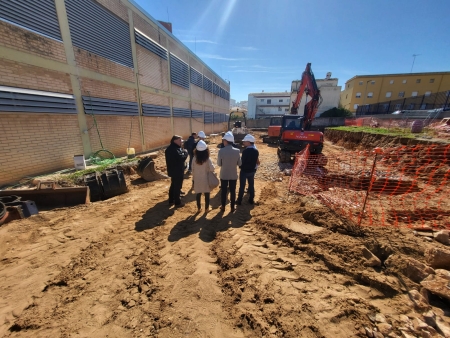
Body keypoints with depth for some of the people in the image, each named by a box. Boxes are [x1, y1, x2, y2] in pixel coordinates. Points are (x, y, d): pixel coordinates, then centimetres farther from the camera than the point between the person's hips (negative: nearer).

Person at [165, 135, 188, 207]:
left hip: (172, 170, 10)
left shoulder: (170, 148, 9)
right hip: (177, 171, -10)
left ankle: (171, 201, 31)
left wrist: (182, 151, 0)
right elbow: (182, 158, -29)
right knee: (177, 187, 2)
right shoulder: (175, 149, -24)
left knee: (173, 186, 20)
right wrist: (185, 152, -13)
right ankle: (177, 203, 13)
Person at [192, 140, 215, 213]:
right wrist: (207, 169, 1)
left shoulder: (194, 159, -8)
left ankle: (199, 208, 28)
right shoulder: (208, 159, -16)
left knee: (198, 194, 17)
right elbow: (212, 169, -21)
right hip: (206, 179, -2)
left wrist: (194, 177, 12)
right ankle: (206, 208, 23)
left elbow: (193, 169, -1)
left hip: (197, 179, 3)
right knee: (207, 194, 13)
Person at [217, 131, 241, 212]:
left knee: (224, 191, 15)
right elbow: (239, 163, -2)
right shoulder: (237, 151, -11)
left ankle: (223, 207, 28)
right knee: (233, 191, 14)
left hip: (224, 175, -1)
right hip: (233, 175, 1)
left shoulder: (221, 151, -17)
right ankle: (232, 207, 25)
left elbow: (219, 164, -8)